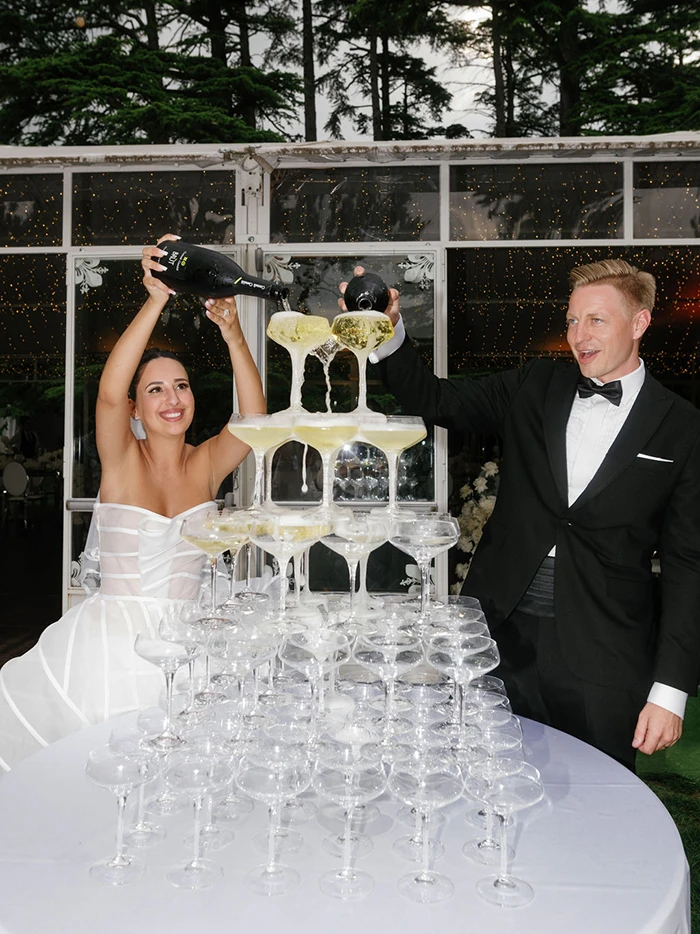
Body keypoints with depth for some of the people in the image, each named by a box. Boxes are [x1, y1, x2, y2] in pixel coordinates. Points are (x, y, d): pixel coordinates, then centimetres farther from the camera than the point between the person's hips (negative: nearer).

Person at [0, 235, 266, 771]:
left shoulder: (206, 465, 4)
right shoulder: (121, 460, -3)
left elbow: (254, 419, -15)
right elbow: (109, 392, -23)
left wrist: (231, 331, -28)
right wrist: (157, 300, -33)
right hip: (111, 638, -2)